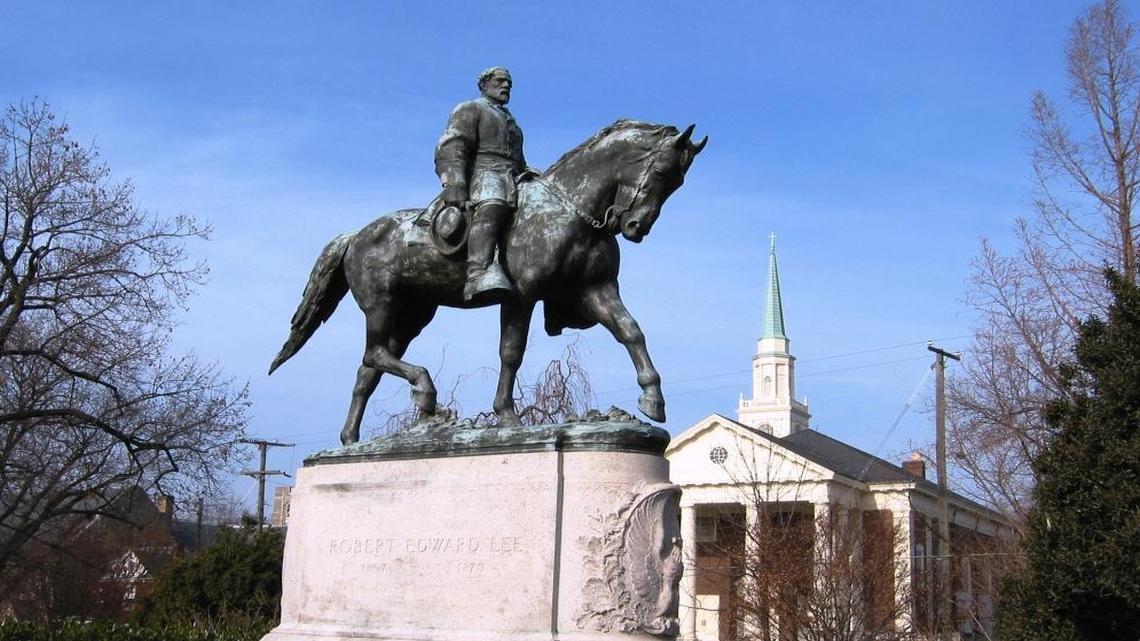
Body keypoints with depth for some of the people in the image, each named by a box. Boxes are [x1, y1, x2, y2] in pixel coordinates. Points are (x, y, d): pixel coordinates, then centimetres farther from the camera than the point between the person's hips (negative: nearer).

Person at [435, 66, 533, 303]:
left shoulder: (510, 122, 37)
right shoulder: (469, 110, 13)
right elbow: (450, 148, -4)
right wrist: (454, 187, -20)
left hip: (512, 181, 9)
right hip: (481, 172, -9)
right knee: (492, 205, -40)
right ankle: (480, 274, -65)